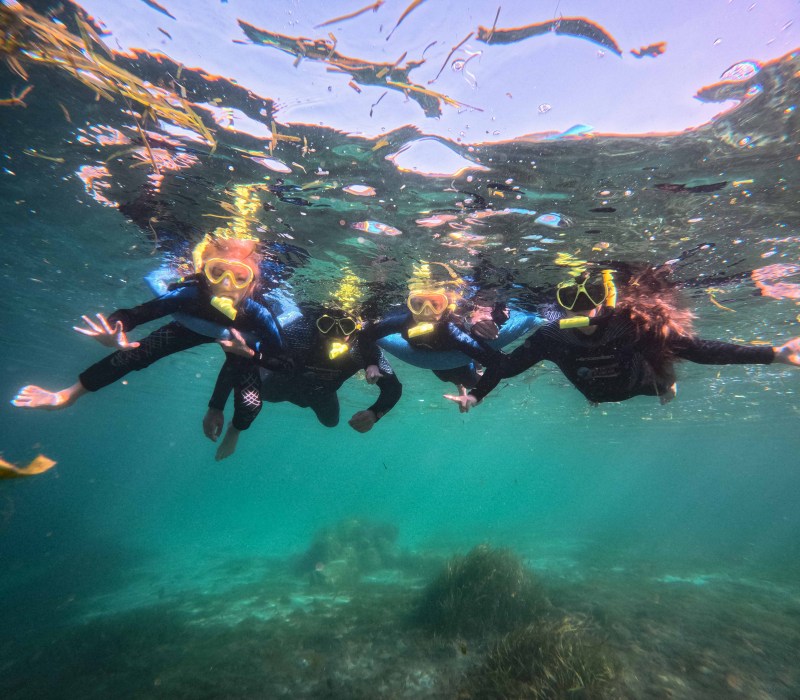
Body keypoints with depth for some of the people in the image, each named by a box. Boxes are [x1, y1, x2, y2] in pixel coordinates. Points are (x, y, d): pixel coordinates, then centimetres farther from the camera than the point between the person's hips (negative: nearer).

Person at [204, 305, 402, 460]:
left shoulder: (364, 348, -37)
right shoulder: (299, 332, -44)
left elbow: (394, 387, -31)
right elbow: (236, 359, -39)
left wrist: (374, 414, -50)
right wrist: (215, 408, -44)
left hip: (319, 394, 3)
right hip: (281, 383, -2)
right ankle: (235, 429, 5)